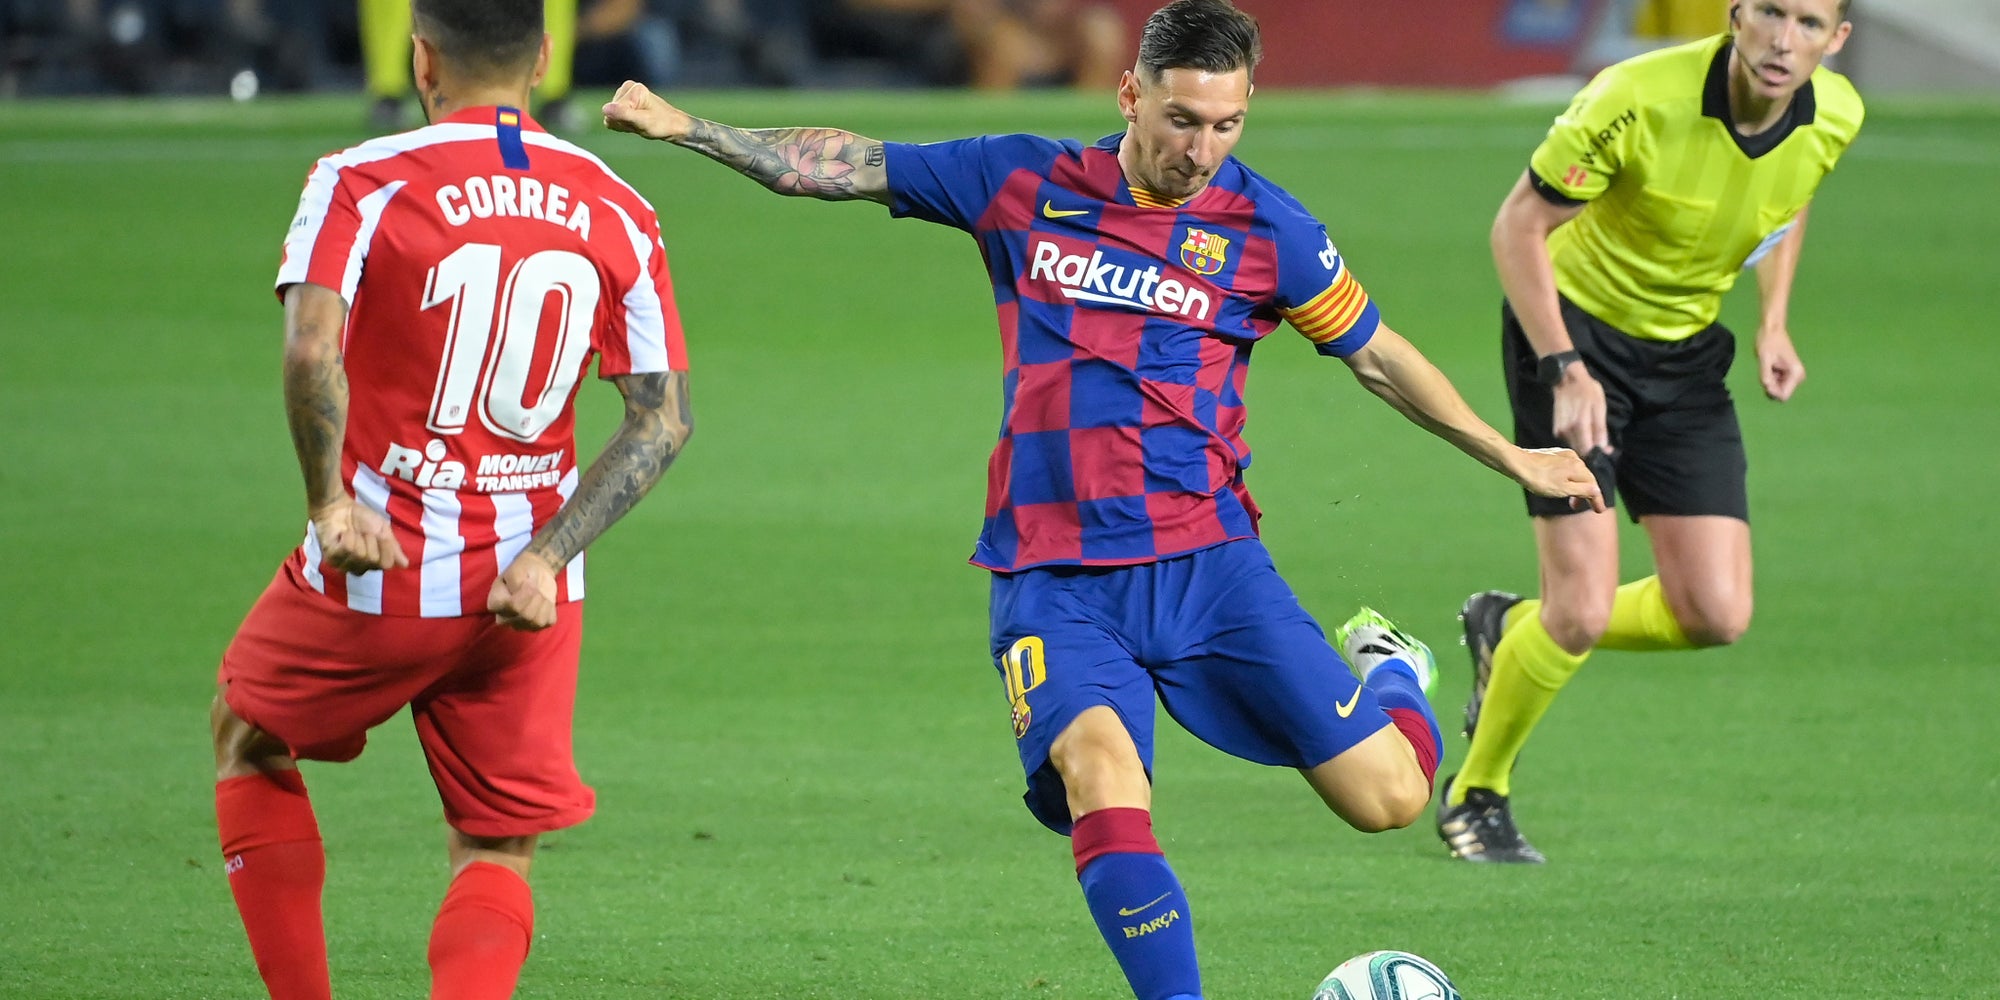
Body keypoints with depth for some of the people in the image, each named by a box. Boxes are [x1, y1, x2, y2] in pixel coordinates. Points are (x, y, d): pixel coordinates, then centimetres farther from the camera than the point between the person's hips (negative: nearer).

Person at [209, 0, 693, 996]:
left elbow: (310, 350, -26)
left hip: (378, 576, -3)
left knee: (246, 737, 24)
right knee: (497, 854, 11)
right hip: (529, 595, 3)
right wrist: (545, 558, -6)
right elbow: (663, 418, -3)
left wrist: (330, 503, -15)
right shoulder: (616, 213, 3)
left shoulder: (361, 184, -9)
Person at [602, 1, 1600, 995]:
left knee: (1386, 797, -4)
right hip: (1052, 576, 0)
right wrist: (687, 128, 6)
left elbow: (1375, 354, 14)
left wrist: (1509, 455, 15)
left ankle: (1393, 674, 32)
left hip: (1208, 560, 0)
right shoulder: (1022, 184, 3)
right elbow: (845, 166, 10)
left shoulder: (1266, 229, 1)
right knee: (1099, 771, -30)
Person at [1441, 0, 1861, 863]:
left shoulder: (1834, 117, -11)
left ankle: (1514, 630, 24)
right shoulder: (1639, 101, -28)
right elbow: (1518, 227, -18)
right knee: (1586, 608, -14)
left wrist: (1773, 325, 3)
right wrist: (1564, 367, -26)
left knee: (1715, 615, -4)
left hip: (1685, 356, 6)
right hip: (1574, 331, -6)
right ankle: (1475, 795, 12)